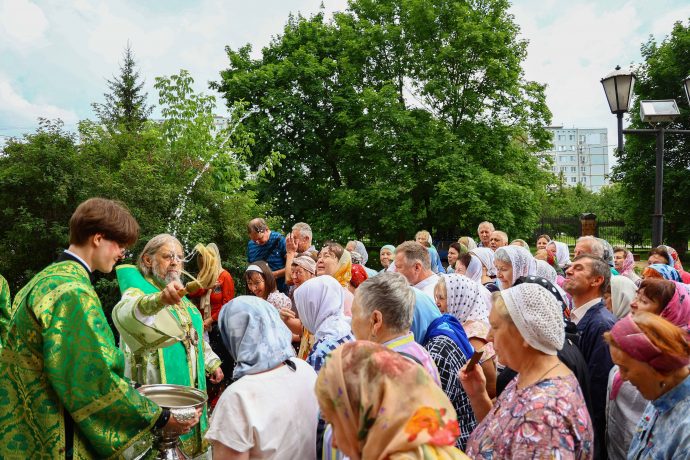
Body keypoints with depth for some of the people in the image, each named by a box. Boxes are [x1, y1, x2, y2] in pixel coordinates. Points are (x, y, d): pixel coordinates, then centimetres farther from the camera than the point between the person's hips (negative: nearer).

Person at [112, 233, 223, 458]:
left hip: (189, 385, 7)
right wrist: (159, 299, -58)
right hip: (159, 390, -7)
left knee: (186, 444, 17)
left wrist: (211, 362, 18)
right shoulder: (139, 291, -13)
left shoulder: (178, 295, 12)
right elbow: (125, 313, -39)